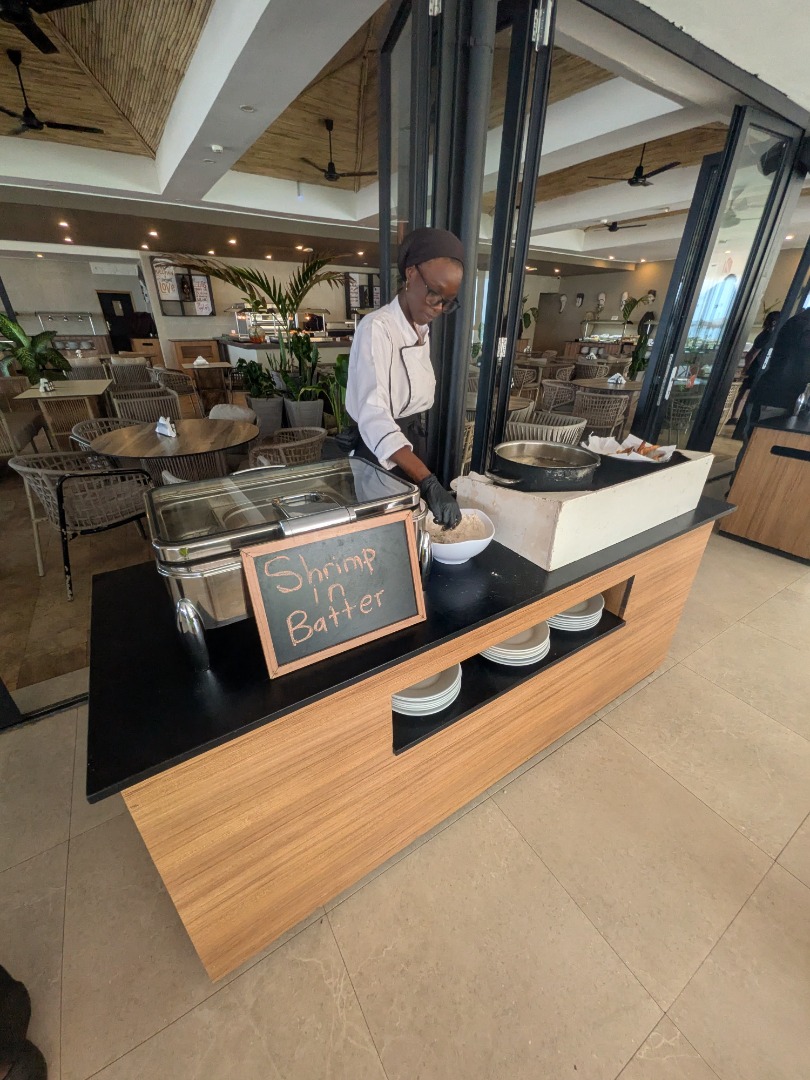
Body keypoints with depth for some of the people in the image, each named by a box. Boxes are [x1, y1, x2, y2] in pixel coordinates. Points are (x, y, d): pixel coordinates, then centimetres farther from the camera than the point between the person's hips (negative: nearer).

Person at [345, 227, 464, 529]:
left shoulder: (423, 330, 7)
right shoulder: (377, 328, -19)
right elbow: (373, 416, -32)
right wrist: (429, 482, -42)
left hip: (413, 446, 8)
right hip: (380, 454, -8)